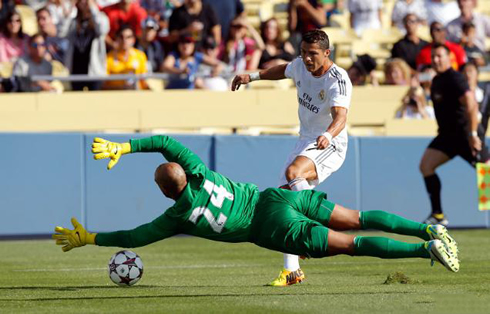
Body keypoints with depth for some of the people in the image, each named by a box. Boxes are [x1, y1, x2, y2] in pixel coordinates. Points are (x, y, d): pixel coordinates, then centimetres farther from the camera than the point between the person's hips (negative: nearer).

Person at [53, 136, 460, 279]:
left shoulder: (178, 216, -4)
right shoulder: (198, 173, 7)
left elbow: (135, 237, 3)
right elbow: (166, 141, 18)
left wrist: (89, 239, 9)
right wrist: (122, 148, 16)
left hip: (274, 227, -6)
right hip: (279, 196, 6)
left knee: (352, 244, -9)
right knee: (356, 219, 6)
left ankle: (428, 250, -20)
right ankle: (427, 229, -6)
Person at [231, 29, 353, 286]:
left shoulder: (338, 80, -22)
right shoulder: (299, 66, 0)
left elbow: (340, 116, -38)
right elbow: (283, 70, 26)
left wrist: (328, 135, -57)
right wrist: (252, 76, 24)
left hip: (329, 146, -8)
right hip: (305, 141, 8)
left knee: (292, 172, -36)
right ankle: (291, 270, 1)